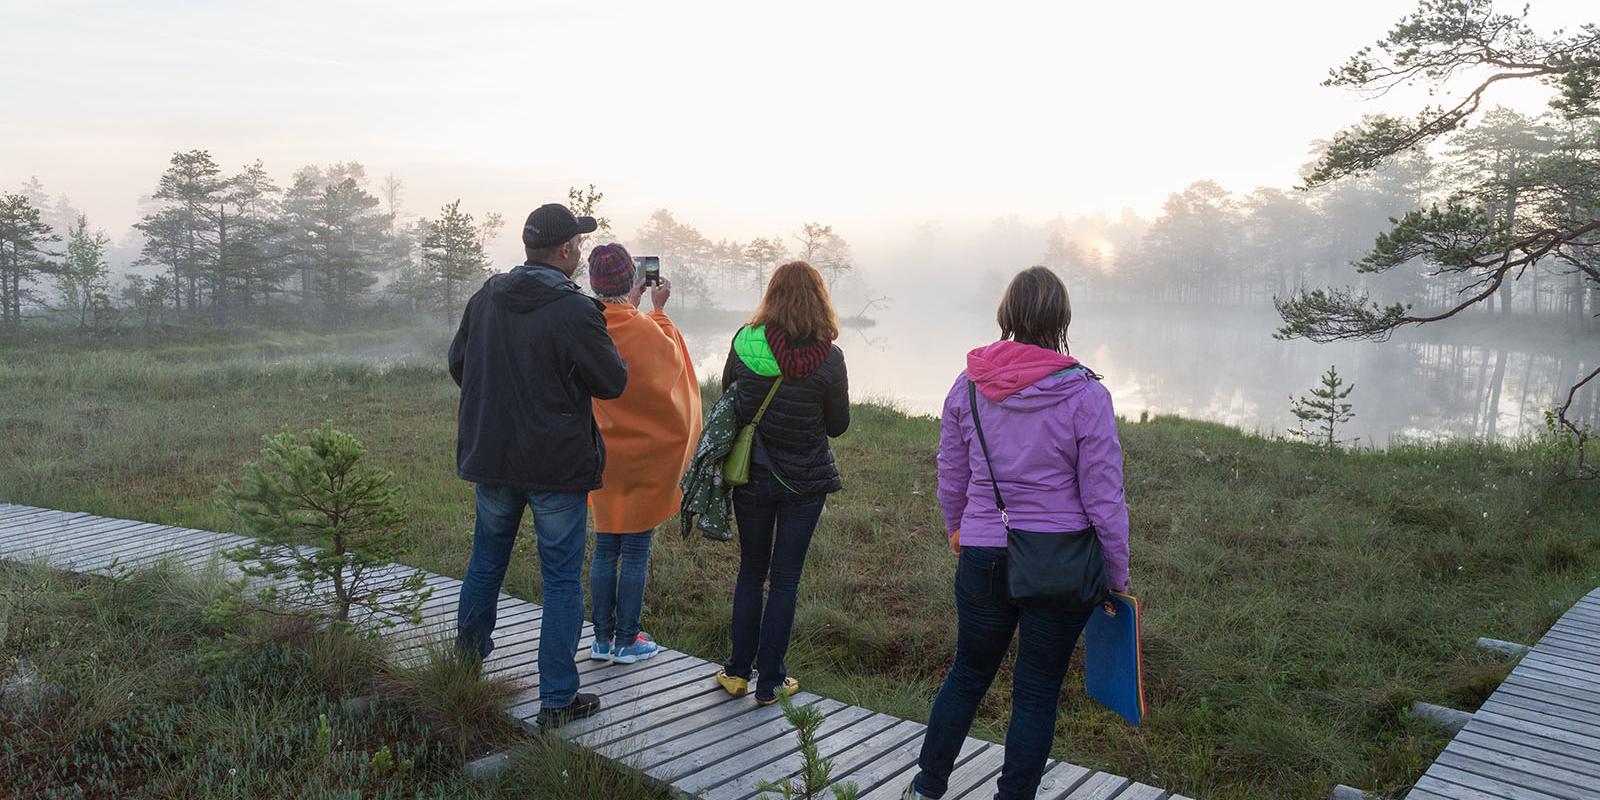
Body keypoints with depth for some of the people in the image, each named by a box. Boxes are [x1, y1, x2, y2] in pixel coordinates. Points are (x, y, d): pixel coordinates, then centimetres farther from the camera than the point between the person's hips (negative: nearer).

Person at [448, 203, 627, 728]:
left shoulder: (486, 297, 2)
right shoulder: (575, 311, -18)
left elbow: (457, 364, 13)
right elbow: (613, 382, -9)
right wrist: (602, 344, 9)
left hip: (491, 456, 6)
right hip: (557, 465, -6)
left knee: (486, 559, 25)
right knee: (563, 579, 3)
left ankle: (468, 655, 42)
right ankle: (558, 698, 7)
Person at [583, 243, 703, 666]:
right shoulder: (645, 330, -21)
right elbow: (672, 358, 0)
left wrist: (634, 306, 19)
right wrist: (658, 309, 8)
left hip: (603, 452, 5)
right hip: (646, 455, -5)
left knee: (604, 548, 14)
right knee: (636, 552, 6)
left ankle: (602, 638, 23)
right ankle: (627, 641, 16)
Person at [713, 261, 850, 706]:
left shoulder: (745, 343, -10)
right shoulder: (829, 358, -15)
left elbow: (728, 396, 5)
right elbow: (838, 425, -4)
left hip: (751, 474, 2)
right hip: (805, 481, -1)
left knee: (750, 571, 19)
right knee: (785, 579, 9)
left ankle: (738, 671, 24)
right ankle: (770, 681, 17)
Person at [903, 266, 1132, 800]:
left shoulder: (968, 386, -3)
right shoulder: (1085, 395, -13)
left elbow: (950, 477, 9)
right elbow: (1104, 500, -10)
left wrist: (956, 527, 28)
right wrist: (1117, 576, 3)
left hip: (983, 556, 3)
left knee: (967, 674, 21)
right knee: (1037, 693, 12)